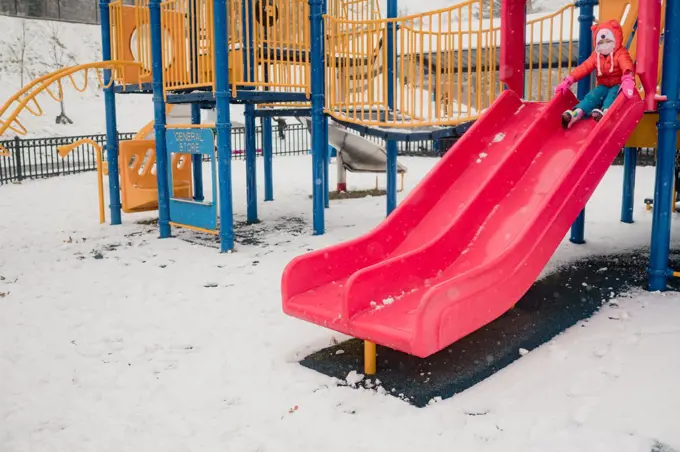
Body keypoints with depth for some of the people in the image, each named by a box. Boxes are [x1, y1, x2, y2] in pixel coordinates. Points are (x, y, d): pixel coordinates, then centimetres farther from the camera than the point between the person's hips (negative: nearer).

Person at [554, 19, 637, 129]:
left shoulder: (621, 53, -10)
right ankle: (576, 113, -48)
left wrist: (628, 79, -55)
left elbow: (627, 65, -30)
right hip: (603, 86, 4)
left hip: (618, 86, -4)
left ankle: (604, 112, -65)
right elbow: (584, 67, -2)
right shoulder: (596, 56, 8)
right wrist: (569, 80, -19)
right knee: (592, 95, -24)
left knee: (612, 95, -36)